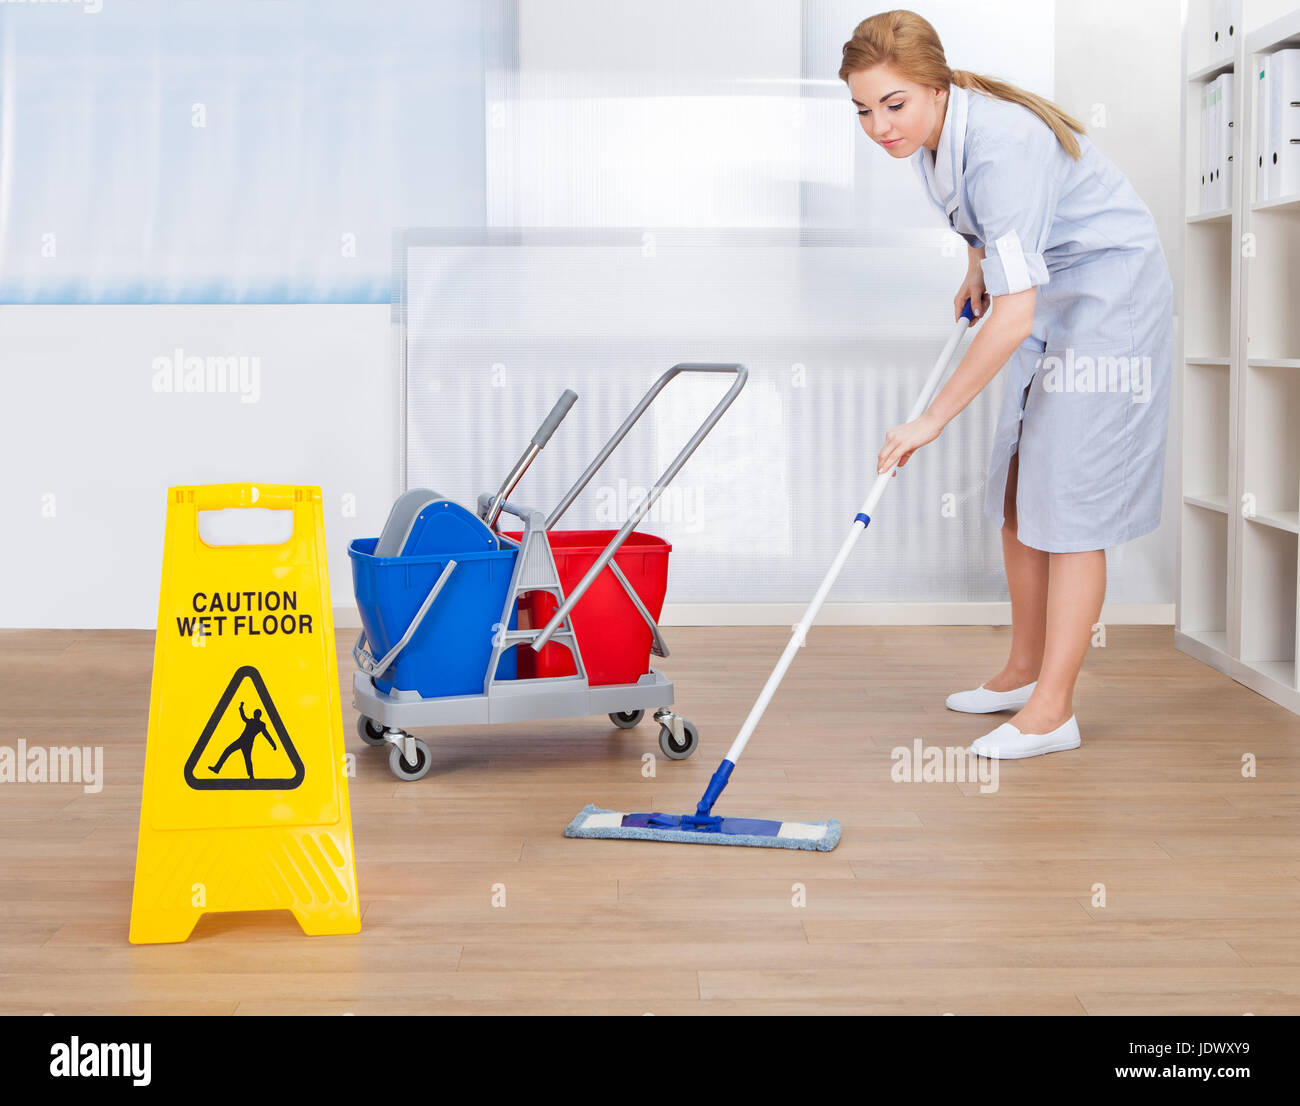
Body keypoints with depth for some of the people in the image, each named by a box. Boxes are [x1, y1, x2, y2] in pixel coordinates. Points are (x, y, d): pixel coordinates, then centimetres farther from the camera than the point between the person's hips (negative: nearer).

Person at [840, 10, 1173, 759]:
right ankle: (1025, 672, 24)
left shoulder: (1001, 144, -32)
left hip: (1110, 299, -9)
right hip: (1048, 301, 9)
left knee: (1067, 501, -10)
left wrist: (933, 421, -32)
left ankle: (1053, 711, -5)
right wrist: (977, 267, 11)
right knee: (1017, 494, 12)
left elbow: (1013, 318, -36)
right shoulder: (934, 131, -5)